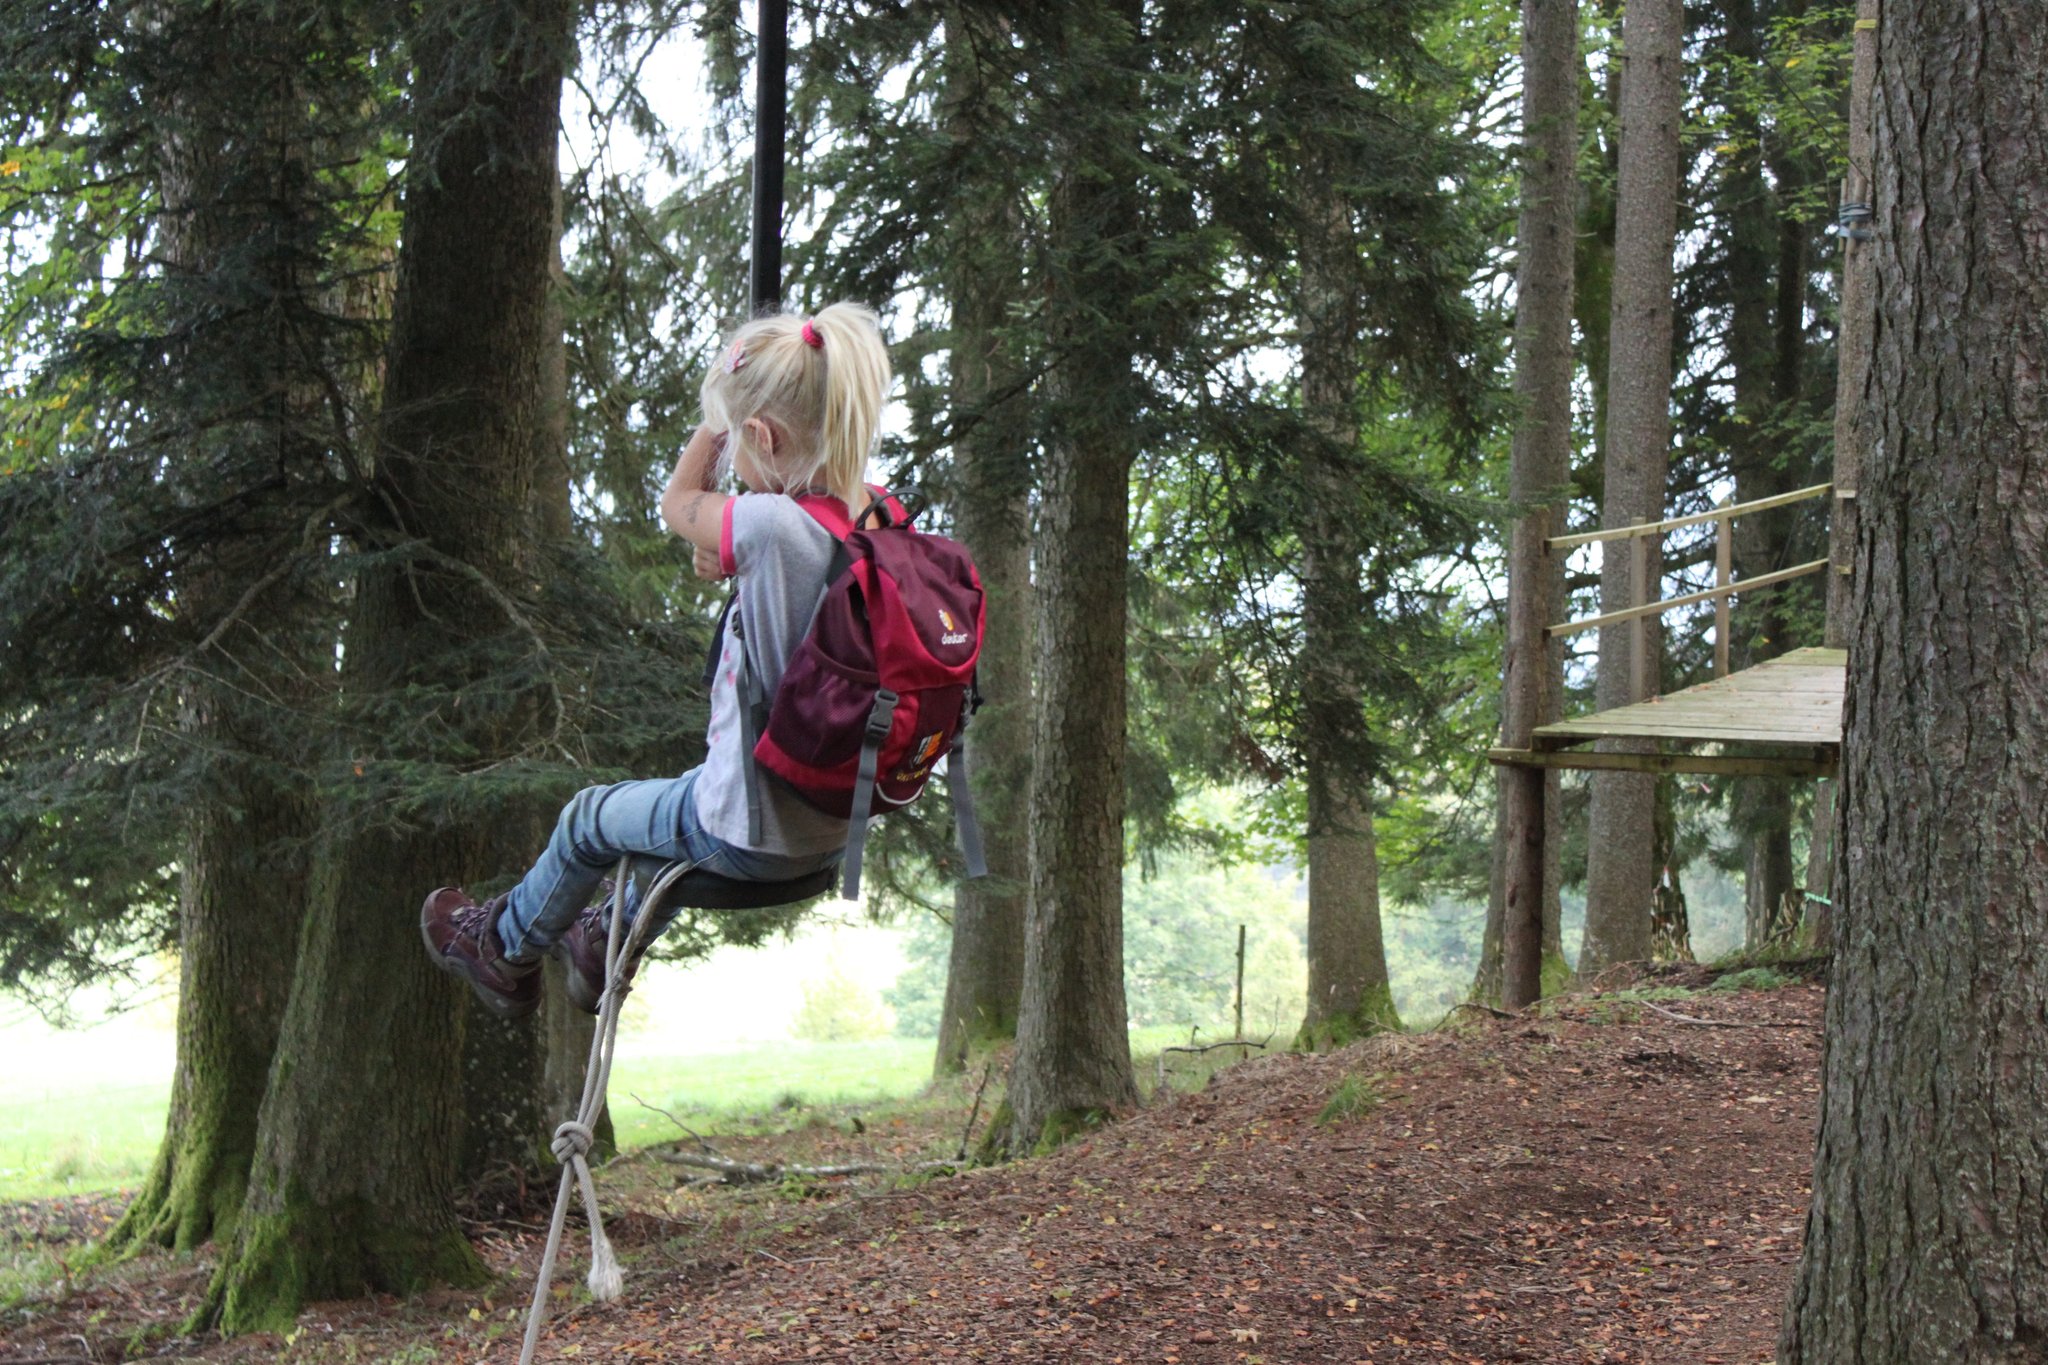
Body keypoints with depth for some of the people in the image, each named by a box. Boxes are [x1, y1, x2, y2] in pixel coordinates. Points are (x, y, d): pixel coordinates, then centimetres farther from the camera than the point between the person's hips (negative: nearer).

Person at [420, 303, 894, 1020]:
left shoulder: (772, 526, -30)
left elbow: (677, 502, -9)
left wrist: (722, 411, -1)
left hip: (749, 838, -7)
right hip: (837, 824, 7)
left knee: (589, 818, 22)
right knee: (685, 798, 38)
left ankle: (504, 948, 48)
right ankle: (611, 941, 59)